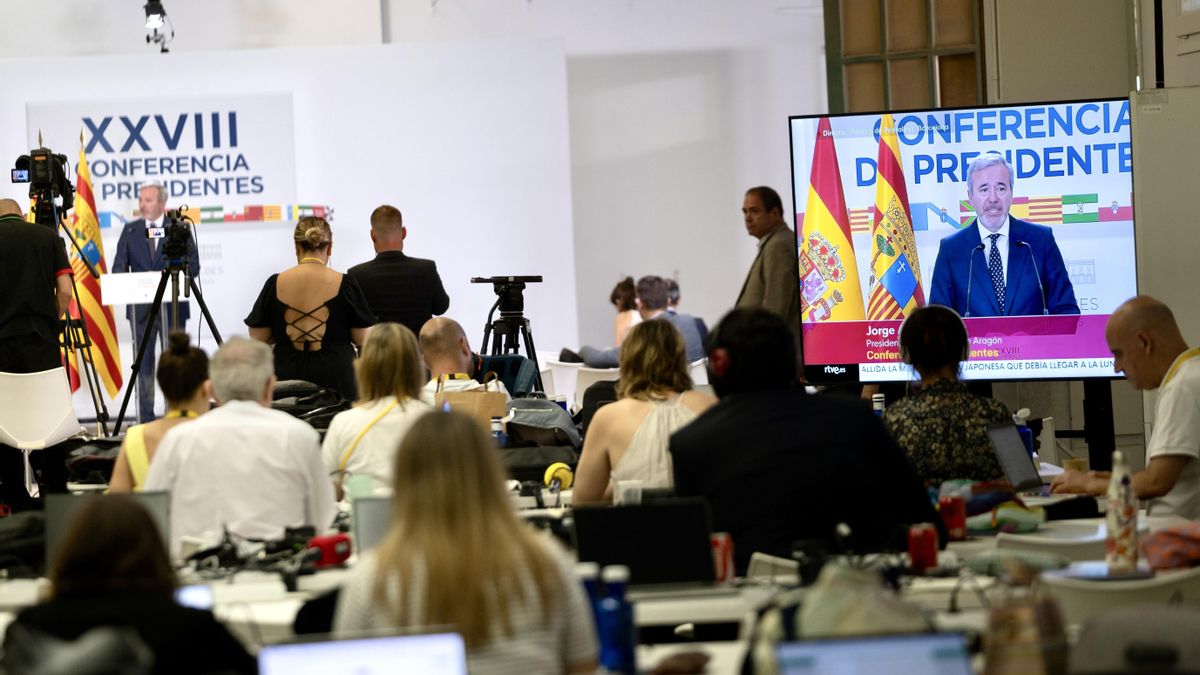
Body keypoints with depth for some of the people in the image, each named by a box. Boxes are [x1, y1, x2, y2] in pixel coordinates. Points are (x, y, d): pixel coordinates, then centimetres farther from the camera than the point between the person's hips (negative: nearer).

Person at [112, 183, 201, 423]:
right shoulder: (130, 230, 11)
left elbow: (193, 266, 0)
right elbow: (118, 266, 7)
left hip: (172, 305, -2)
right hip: (140, 307, 2)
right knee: (144, 364, 3)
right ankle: (146, 419, 5)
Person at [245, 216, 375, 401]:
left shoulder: (276, 284, 0)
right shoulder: (344, 284, -5)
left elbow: (258, 337, 5)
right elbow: (362, 338, 0)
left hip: (287, 379, 2)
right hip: (335, 379, -2)